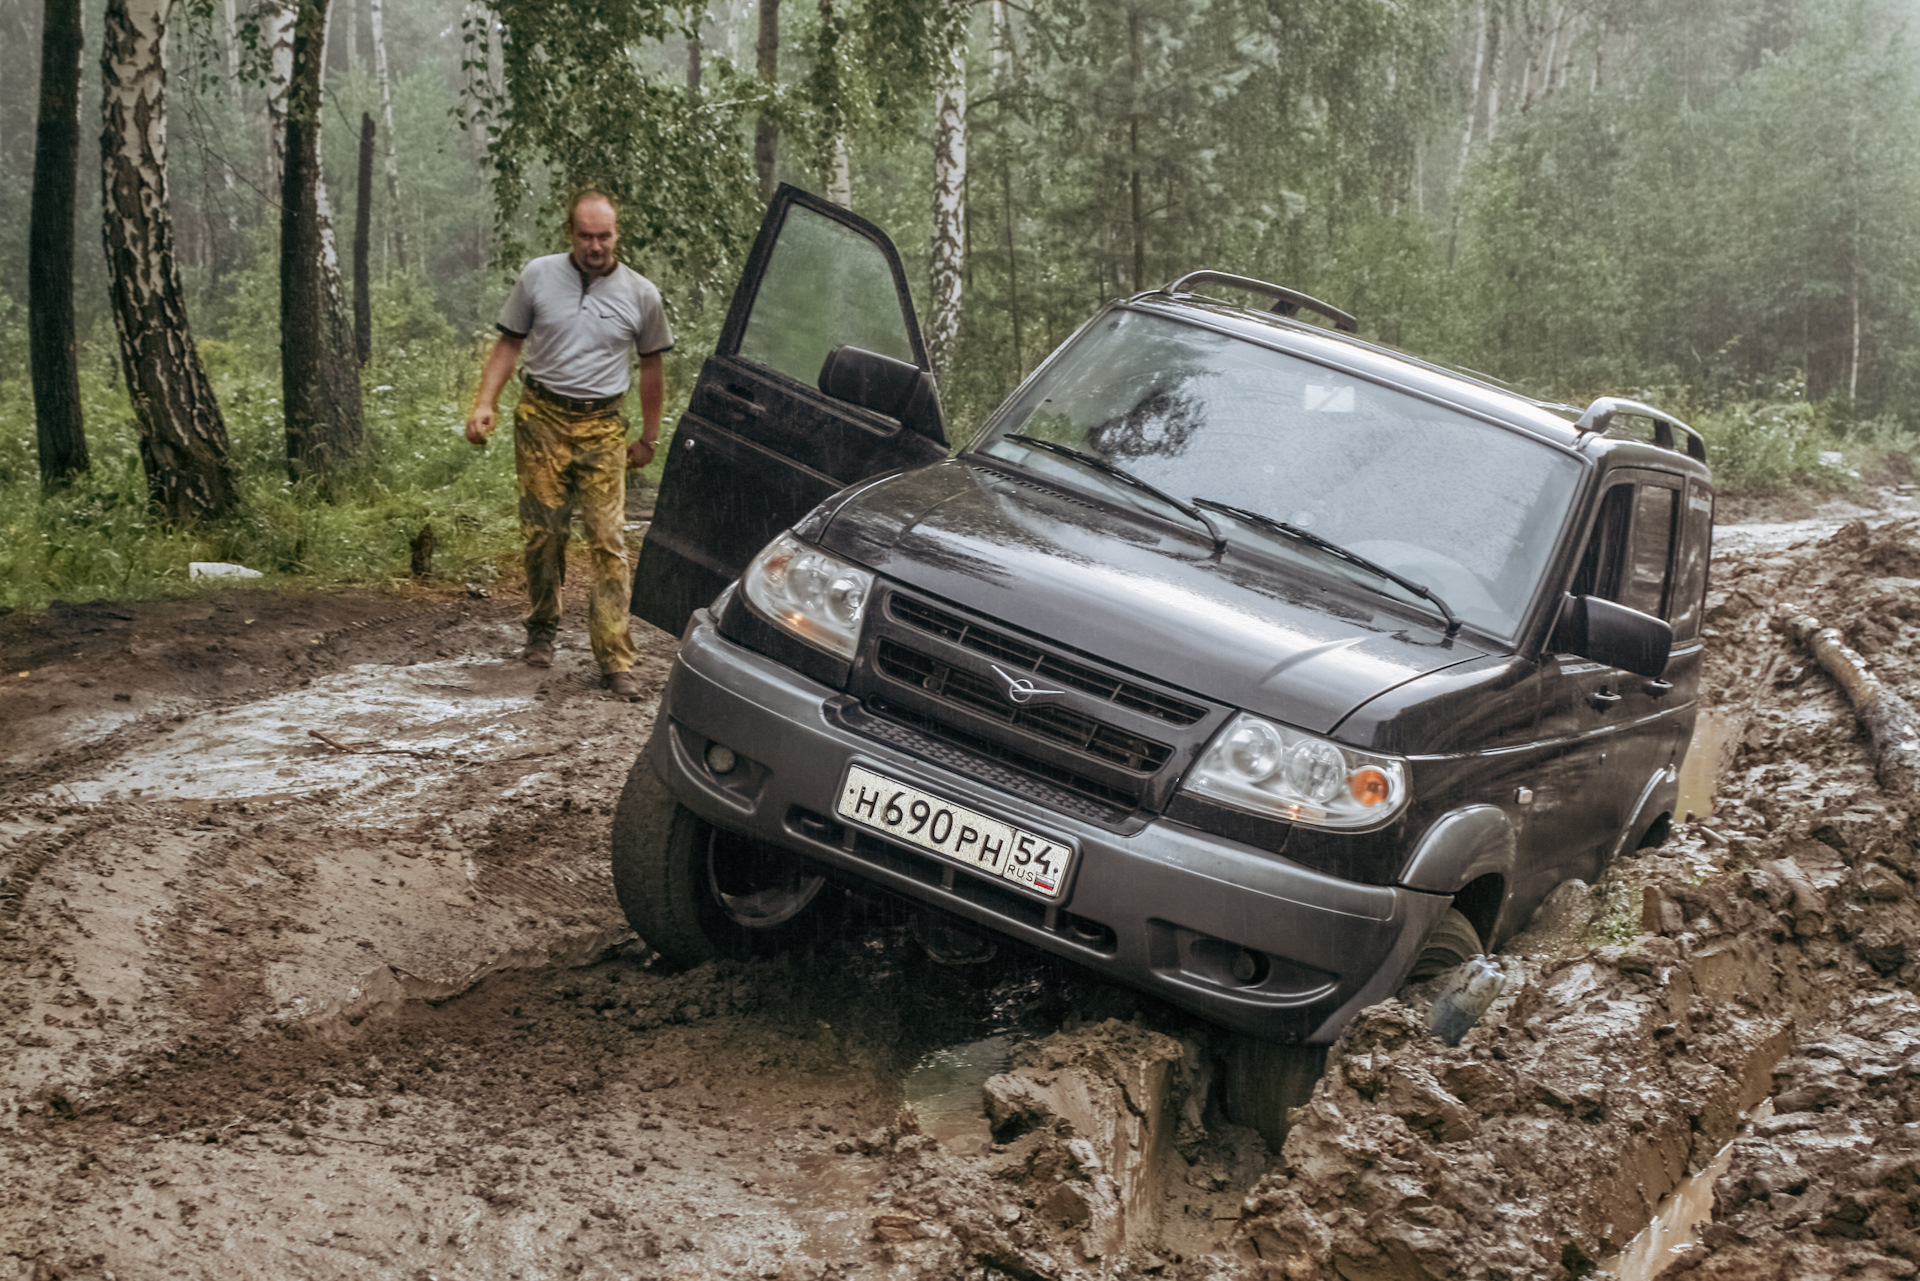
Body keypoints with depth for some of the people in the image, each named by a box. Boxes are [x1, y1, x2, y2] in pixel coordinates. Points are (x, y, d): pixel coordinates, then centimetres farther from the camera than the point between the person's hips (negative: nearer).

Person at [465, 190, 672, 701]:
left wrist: (648, 438, 17)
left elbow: (651, 365, 14)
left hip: (603, 427, 0)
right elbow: (509, 343, 9)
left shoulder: (641, 294, 4)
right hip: (541, 419, 0)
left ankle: (615, 659, -8)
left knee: (608, 540, -8)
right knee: (542, 533, 4)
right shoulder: (538, 276, 3)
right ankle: (542, 629, 26)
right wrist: (485, 404, -3)